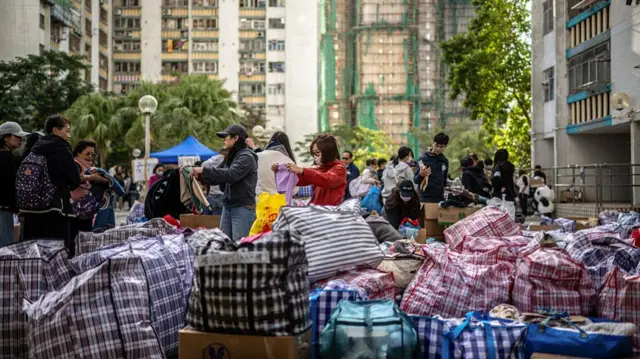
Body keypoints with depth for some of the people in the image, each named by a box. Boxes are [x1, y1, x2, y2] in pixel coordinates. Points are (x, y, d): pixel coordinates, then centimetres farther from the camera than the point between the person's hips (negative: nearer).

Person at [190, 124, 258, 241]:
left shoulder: (246, 157, -9)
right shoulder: (230, 157, 16)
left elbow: (232, 175, -24)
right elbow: (216, 178, 17)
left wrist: (204, 170, -23)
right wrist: (199, 174, 1)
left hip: (243, 208, -8)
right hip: (227, 206, 8)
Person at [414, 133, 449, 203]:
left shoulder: (445, 161, 10)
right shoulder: (424, 159, -7)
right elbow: (415, 180, -9)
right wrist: (421, 175, -29)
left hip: (440, 198, 5)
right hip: (425, 198, -5)